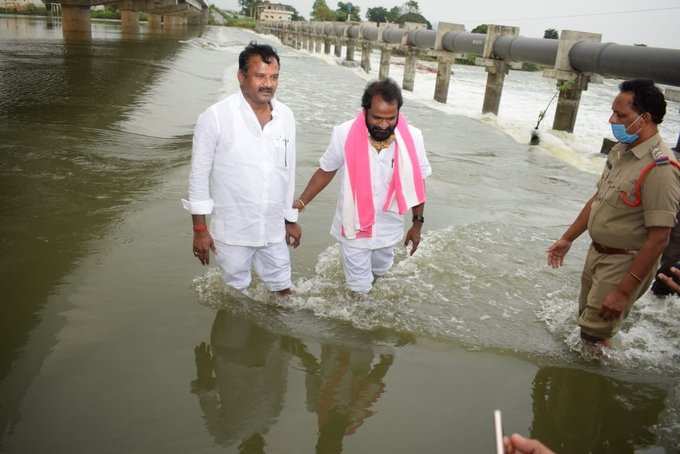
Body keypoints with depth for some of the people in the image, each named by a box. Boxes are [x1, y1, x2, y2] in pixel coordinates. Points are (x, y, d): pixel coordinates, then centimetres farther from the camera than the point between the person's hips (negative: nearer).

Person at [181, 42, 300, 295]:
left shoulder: (286, 116, -1)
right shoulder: (216, 117, -15)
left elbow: (288, 172, 8)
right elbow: (199, 174, -9)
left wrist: (291, 219, 13)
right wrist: (200, 229, -9)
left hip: (273, 229, 4)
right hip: (232, 232, -3)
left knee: (283, 289, 19)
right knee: (237, 289, 16)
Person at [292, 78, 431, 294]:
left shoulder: (412, 138, -18)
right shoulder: (344, 134, -22)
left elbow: (418, 182, -3)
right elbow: (326, 171, -5)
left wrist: (417, 223, 1)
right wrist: (300, 202, -8)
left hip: (389, 228, 2)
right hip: (354, 226, -2)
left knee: (380, 270, 27)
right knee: (360, 287, 9)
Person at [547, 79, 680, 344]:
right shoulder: (620, 151, 2)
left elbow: (658, 239, -26)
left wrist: (623, 292, -24)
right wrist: (568, 238, 15)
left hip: (626, 263, -8)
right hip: (598, 253, 8)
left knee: (593, 335, 2)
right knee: (586, 319, 22)